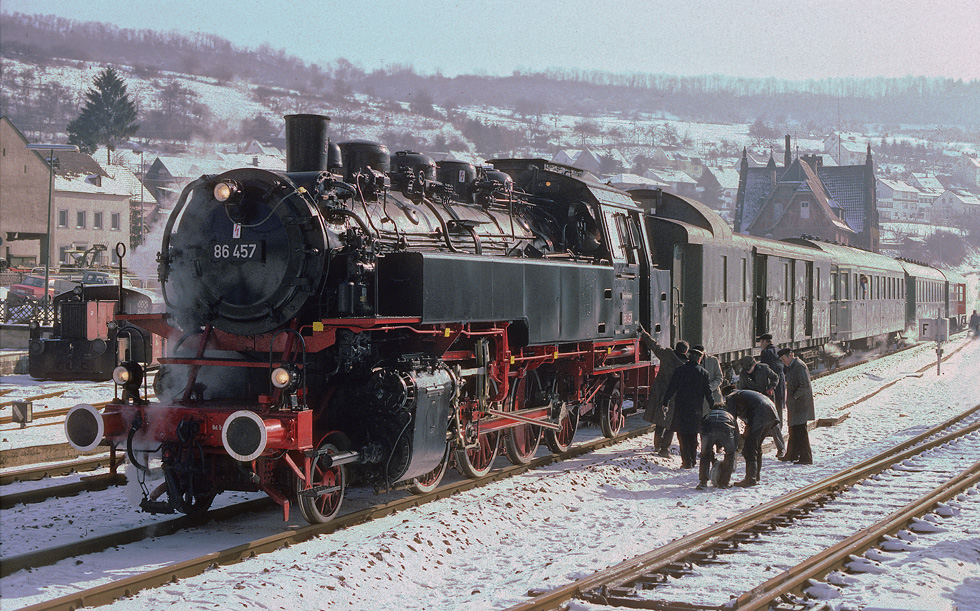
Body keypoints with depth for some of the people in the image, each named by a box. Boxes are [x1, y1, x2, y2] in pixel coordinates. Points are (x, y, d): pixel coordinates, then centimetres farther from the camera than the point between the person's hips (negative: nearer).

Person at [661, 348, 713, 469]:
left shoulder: (679, 370, -3)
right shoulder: (703, 373, 1)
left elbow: (671, 388, -3)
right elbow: (708, 392, 6)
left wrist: (665, 403, 5)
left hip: (681, 408, -2)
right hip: (696, 409, 3)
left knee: (683, 435, 0)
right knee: (693, 436, 17)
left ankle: (687, 462, -8)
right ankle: (693, 460, 21)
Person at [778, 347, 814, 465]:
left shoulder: (799, 366, -17)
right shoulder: (791, 366, 13)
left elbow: (805, 386, -23)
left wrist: (795, 396, -16)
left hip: (800, 403, -10)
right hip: (794, 404, 10)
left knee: (800, 430, -9)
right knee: (793, 429, 18)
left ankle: (806, 458, -7)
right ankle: (792, 455, 29)